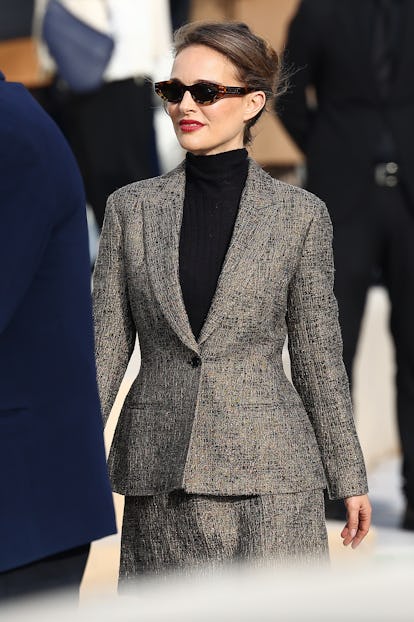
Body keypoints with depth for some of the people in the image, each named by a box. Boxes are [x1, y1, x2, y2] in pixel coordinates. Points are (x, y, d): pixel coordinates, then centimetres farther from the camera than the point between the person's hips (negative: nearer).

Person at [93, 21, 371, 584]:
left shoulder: (299, 214, 2)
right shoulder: (131, 207, 6)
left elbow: (318, 357, 6)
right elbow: (105, 346, 6)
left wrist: (349, 476, 7)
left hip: (268, 469, -2)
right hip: (160, 470, 2)